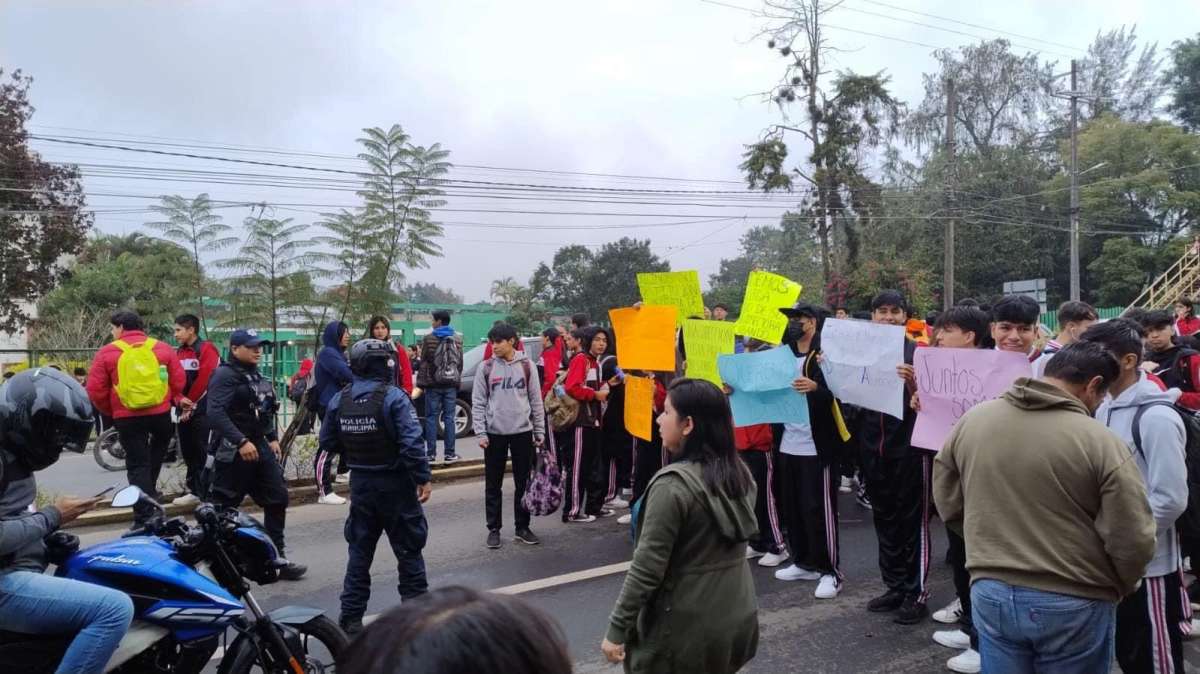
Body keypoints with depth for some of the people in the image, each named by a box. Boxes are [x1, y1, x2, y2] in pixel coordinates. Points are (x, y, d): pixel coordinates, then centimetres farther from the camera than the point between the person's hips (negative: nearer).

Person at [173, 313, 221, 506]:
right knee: (188, 452, 12)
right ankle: (195, 489, 22)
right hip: (184, 410, 8)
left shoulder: (207, 349, -10)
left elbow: (205, 379, -16)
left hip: (202, 409, -8)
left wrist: (190, 402, -9)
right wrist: (180, 400, -8)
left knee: (202, 452, -7)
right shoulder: (179, 352, 14)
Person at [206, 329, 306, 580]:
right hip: (233, 450, -9)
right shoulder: (224, 375, -13)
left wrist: (273, 438, 15)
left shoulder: (257, 376, 16)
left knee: (278, 498, 6)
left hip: (260, 447, 9)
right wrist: (242, 442, -30)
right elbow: (215, 413, -25)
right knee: (223, 508, 1)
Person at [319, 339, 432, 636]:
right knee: (408, 549, 9)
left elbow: (327, 442, 6)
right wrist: (423, 478, -15)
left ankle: (351, 616, 19)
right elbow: (411, 443, -23)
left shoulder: (339, 400, 0)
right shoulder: (393, 397, -17)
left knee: (360, 550, 16)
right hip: (395, 484, -5)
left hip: (360, 484, 5)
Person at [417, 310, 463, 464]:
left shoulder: (429, 339, -6)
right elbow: (460, 363, 8)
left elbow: (424, 363, -6)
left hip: (433, 384, -3)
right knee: (449, 418, 5)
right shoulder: (456, 340, 6)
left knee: (431, 418, 3)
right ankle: (449, 453, 5)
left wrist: (421, 383, -1)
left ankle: (431, 453, 3)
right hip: (451, 385, 3)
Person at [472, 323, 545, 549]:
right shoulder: (486, 368, 0)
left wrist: (540, 431, 2)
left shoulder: (527, 366, 1)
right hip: (494, 433, 0)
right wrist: (480, 432, -8)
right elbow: (478, 402, 0)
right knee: (493, 484, 7)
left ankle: (522, 527, 20)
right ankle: (494, 528, 18)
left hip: (522, 431, 1)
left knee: (523, 483, 8)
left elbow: (536, 400, 4)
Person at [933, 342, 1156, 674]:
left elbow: (948, 504, 6)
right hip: (1073, 605, -3)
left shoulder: (971, 420, -3)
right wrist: (1115, 588, 8)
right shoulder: (1102, 442, -15)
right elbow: (1133, 542, -12)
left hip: (990, 593, 3)